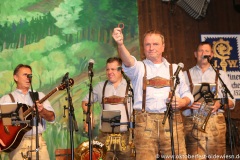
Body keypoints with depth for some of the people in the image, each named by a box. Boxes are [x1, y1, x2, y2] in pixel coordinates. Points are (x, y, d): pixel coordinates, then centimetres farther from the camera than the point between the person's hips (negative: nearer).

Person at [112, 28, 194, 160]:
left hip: (172, 121, 2)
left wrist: (182, 102, -3)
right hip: (145, 122, -1)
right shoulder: (139, 67, 13)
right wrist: (120, 44, -30)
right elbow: (128, 61, -11)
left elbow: (187, 94, 21)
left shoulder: (174, 68, 21)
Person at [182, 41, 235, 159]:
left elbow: (231, 102, 14)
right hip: (193, 123, -1)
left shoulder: (221, 74, 18)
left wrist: (220, 104, -6)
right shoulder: (185, 75, 15)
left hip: (216, 122, 1)